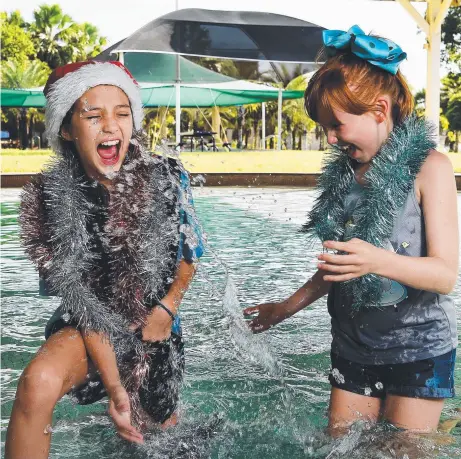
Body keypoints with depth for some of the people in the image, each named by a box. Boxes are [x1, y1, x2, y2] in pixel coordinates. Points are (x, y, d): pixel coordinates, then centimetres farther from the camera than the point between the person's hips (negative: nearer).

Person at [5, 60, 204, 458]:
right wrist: (114, 386, -24)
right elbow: (79, 297, -20)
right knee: (38, 383, -33)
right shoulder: (52, 198, -19)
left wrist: (167, 308, -10)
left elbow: (190, 254, 3)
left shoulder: (167, 179, -16)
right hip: (92, 324, -2)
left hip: (155, 325, 2)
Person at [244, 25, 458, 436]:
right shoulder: (343, 172, 4)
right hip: (353, 348, 5)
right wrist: (285, 308, 17)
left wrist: (376, 261, -34)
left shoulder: (428, 167, -12)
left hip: (418, 351, -5)